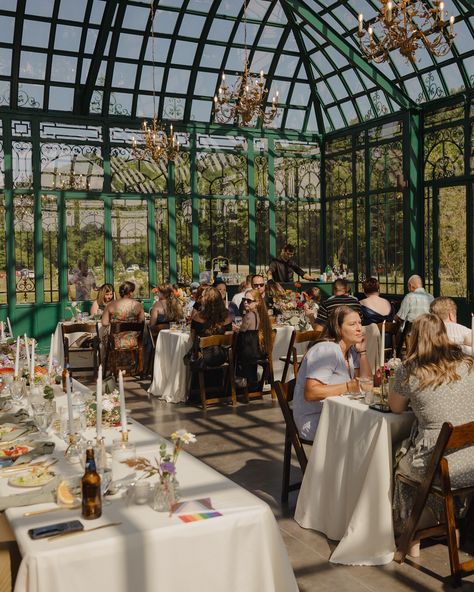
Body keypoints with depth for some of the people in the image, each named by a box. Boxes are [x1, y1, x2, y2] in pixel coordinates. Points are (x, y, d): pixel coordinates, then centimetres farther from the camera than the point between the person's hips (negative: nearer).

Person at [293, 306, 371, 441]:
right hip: (314, 419, -8)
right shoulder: (326, 350, -17)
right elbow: (310, 393, -26)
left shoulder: (352, 350, 11)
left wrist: (362, 351, -1)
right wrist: (348, 387, -32)